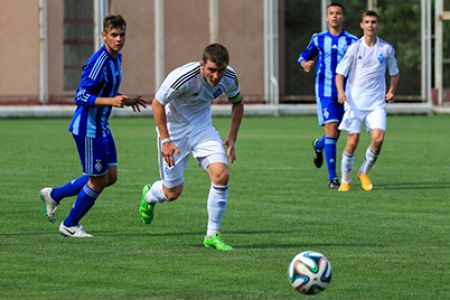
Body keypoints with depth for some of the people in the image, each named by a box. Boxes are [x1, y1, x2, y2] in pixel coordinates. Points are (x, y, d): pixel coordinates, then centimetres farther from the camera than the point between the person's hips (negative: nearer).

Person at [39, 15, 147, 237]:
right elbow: (81, 97, -24)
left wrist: (126, 101, 12)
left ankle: (54, 195, 25)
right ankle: (70, 225, 19)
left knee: (110, 176, 12)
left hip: (101, 127, 10)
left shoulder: (117, 58, 8)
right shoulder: (98, 62, -23)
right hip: (88, 128, -10)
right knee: (98, 181, 0)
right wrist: (111, 101, -33)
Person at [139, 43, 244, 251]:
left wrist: (232, 138, -2)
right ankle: (149, 195, 43)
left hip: (202, 125, 4)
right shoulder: (182, 77, -32)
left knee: (221, 175, -19)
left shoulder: (229, 78, -16)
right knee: (173, 192, 3)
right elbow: (157, 104, -18)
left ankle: (212, 235, -6)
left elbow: (237, 103, 5)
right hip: (174, 128, -4)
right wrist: (165, 140, -20)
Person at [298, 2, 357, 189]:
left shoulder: (352, 41, 2)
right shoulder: (318, 39, 5)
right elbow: (304, 56, 17)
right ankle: (332, 177, -10)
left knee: (335, 135, 9)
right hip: (325, 91, -1)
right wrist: (304, 63, -7)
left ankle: (318, 145, 46)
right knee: (331, 130, -13)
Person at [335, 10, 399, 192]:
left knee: (378, 138, -15)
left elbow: (394, 73, 19)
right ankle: (345, 180, 14)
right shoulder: (354, 48, -2)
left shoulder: (386, 49, 3)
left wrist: (391, 91, 3)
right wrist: (341, 93, -18)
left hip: (377, 102, 1)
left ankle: (364, 173, 8)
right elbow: (340, 74, -1)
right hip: (355, 101, -1)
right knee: (353, 141, -4)